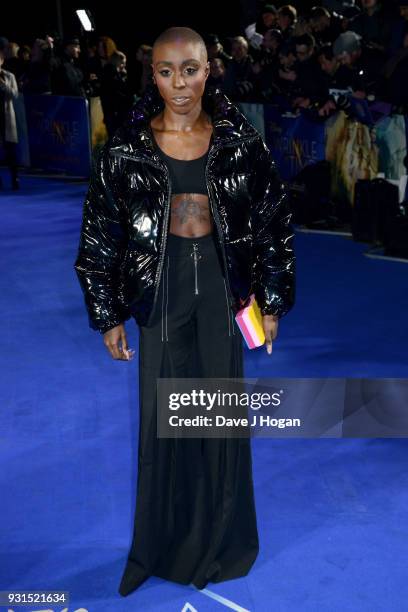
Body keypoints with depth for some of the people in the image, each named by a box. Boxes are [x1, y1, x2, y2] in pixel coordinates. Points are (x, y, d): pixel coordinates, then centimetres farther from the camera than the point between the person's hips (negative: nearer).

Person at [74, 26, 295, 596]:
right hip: (160, 292, 0)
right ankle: (169, 539, 32)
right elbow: (101, 236, -1)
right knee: (162, 417, 9)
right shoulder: (126, 148, -5)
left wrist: (273, 301, 2)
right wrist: (107, 316, 0)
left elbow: (273, 224, 3)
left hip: (223, 291, 1)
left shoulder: (241, 142, -3)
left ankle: (221, 536, 34)